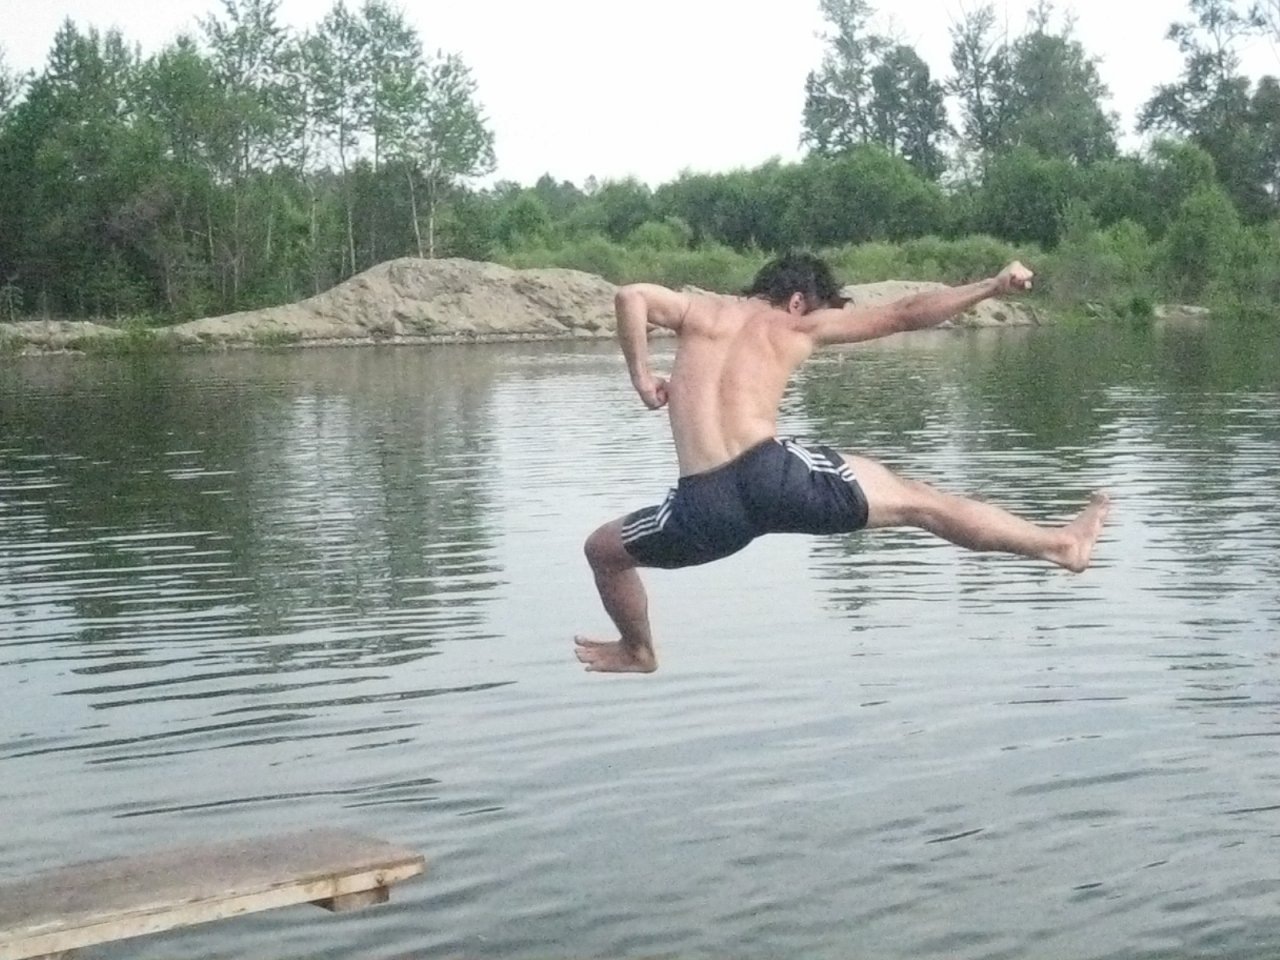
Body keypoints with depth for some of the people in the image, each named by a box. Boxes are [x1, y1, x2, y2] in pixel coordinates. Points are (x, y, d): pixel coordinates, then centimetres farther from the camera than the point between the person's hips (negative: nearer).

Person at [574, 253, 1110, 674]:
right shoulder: (799, 325, 17)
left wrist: (641, 376, 12)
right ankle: (1060, 544, 25)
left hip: (705, 506, 1)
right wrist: (992, 288, 23)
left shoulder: (701, 311, 20)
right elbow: (906, 315, 17)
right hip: (775, 474, 0)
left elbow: (631, 296, 2)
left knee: (602, 550, 30)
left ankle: (636, 652, 45)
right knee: (920, 503, 17)